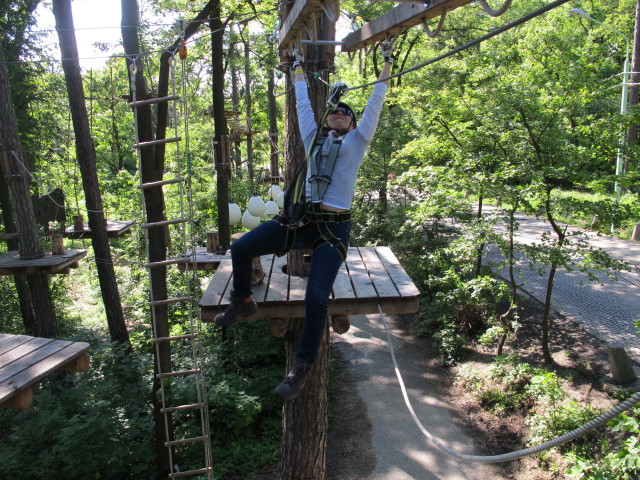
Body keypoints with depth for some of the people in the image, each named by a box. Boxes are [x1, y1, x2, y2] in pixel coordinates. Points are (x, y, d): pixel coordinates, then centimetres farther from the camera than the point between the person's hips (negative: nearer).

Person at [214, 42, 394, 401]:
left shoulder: (357, 141, 11)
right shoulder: (314, 137, 20)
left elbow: (376, 103, 14)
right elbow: (303, 102, 30)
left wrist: (387, 63, 19)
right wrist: (299, 67, 41)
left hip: (334, 228, -4)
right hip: (301, 219, 4)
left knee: (316, 297, -17)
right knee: (240, 249, -7)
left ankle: (303, 367, 0)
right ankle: (243, 302, 20)